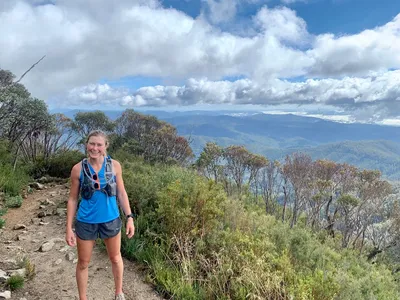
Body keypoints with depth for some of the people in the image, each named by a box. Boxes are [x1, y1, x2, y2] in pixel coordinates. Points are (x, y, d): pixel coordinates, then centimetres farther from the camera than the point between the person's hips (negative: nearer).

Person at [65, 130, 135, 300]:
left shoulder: (114, 165, -9)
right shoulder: (78, 169, -11)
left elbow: (121, 193, -1)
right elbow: (73, 199, -4)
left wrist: (129, 217, -4)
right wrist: (69, 228, -5)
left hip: (111, 220, 1)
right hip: (86, 222, 0)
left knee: (115, 259, 19)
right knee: (83, 263, 16)